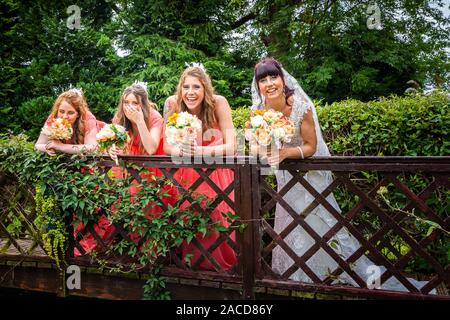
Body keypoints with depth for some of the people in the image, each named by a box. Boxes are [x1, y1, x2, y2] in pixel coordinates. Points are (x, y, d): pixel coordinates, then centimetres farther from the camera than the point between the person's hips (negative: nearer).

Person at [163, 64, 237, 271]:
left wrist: (201, 151, -38)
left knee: (214, 215, -18)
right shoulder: (172, 104, -13)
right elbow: (166, 146, -10)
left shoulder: (218, 103, -18)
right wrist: (181, 150, -33)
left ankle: (219, 261, 5)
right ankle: (188, 258, 8)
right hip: (185, 174, 2)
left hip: (215, 173, -2)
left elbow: (231, 147, -22)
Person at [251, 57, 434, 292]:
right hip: (285, 175, 5)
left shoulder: (300, 105, -25)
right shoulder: (259, 109, -12)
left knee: (317, 224, -3)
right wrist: (261, 150, -29)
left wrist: (285, 152, -35)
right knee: (290, 225, 13)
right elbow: (255, 144, -6)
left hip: (309, 170, -5)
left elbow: (310, 147, -19)